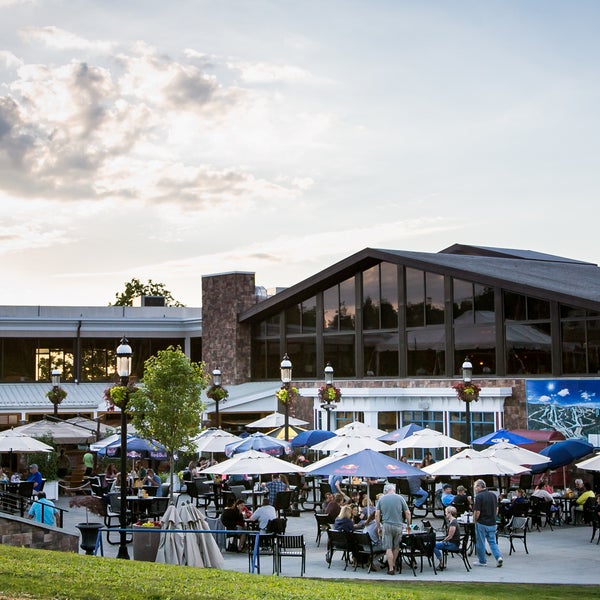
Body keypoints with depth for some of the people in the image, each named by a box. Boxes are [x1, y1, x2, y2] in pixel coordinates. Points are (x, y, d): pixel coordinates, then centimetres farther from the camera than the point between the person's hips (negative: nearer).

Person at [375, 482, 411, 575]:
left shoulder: (381, 499, 5)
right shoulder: (400, 498, 2)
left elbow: (377, 515, 1)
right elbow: (407, 513, 1)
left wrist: (378, 527, 9)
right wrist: (408, 525, 13)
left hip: (386, 525, 0)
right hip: (398, 525, 0)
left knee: (388, 548, 1)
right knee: (396, 547, 18)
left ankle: (391, 568, -1)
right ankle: (393, 564, 27)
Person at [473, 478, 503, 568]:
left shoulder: (479, 496, -15)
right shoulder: (493, 495, 5)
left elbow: (477, 512, -18)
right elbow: (497, 509, 12)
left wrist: (474, 520, -2)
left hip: (482, 523, -6)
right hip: (492, 523, 6)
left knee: (480, 543, 7)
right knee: (492, 542, 12)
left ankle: (482, 561, 14)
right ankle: (498, 557, -6)